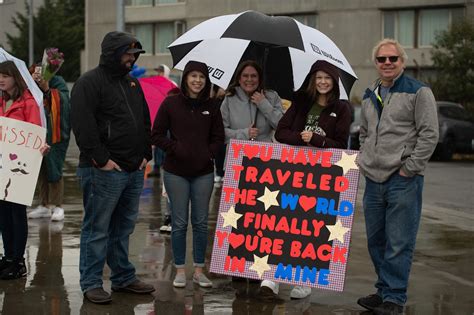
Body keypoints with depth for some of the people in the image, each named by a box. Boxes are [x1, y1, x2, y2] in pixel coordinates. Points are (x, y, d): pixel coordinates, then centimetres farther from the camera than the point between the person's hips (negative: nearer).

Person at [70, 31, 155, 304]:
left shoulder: (132, 82, 17)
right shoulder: (90, 82, -9)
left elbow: (145, 121, 23)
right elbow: (83, 125, -18)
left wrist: (145, 154, 12)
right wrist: (101, 159, -20)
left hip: (134, 170, 8)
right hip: (104, 171, -8)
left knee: (124, 228, 15)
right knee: (97, 228, -1)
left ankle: (124, 278, 24)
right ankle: (91, 283, 7)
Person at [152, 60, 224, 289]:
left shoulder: (211, 106, 5)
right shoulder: (170, 104, -2)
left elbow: (218, 136, 11)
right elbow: (157, 134, -1)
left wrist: (209, 153, -5)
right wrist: (175, 148, -12)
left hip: (204, 172, 2)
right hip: (176, 172, -2)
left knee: (201, 222, 7)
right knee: (179, 223, 3)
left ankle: (199, 270, 16)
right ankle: (180, 271, 12)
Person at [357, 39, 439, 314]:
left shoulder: (418, 92, -5)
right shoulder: (370, 96, 16)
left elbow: (430, 134, -11)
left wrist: (408, 168, -13)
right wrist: (365, 161, 14)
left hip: (404, 180, -7)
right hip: (373, 179, 7)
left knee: (399, 244, -6)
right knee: (376, 241, 13)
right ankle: (383, 290, 26)